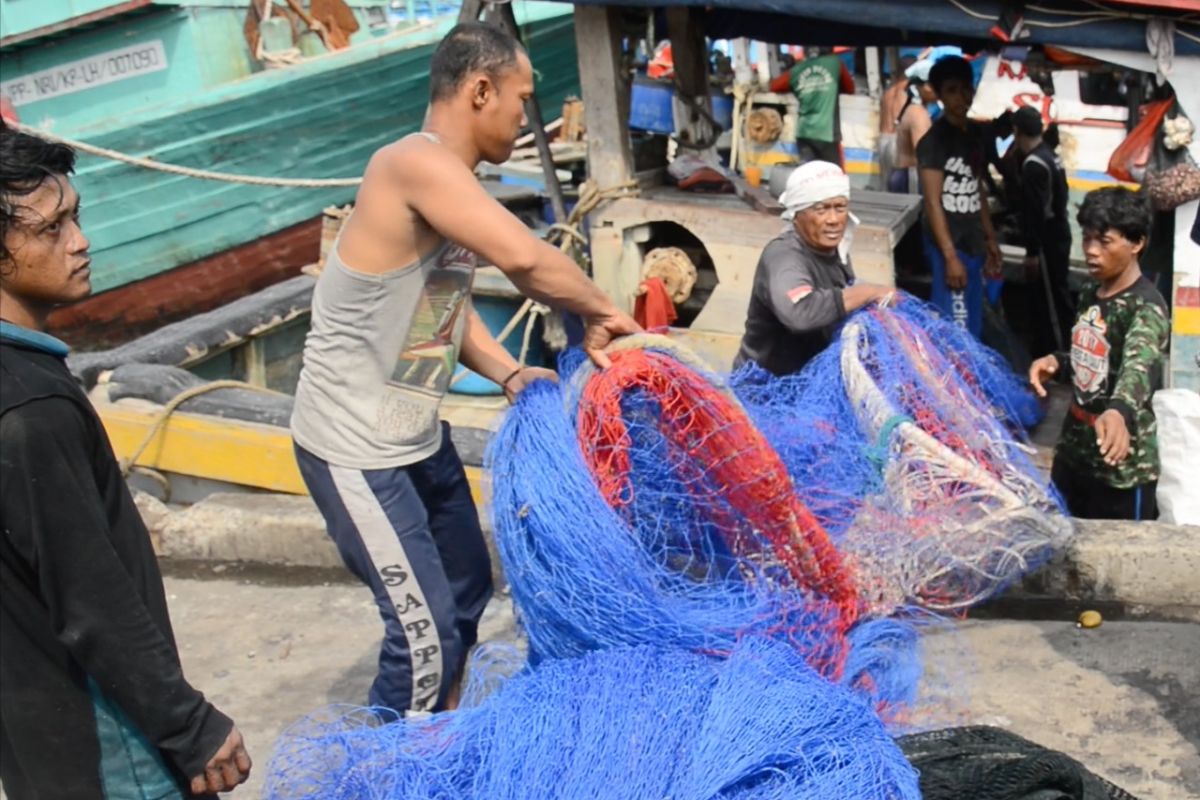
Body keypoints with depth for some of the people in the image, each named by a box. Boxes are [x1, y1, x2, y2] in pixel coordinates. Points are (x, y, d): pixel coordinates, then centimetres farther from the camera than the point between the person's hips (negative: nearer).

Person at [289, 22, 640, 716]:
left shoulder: (453, 182, 5)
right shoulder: (417, 163, -25)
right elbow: (526, 259, -36)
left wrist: (510, 375, -3)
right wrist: (600, 313, -18)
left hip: (421, 436, 10)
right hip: (357, 448, -10)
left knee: (467, 592, 22)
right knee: (426, 628, -6)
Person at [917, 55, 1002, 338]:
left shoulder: (975, 133, 10)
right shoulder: (934, 139, -15)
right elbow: (933, 203, -18)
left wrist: (990, 239, 18)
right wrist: (950, 256, -21)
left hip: (972, 242, 8)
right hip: (948, 245, -8)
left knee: (972, 329, 14)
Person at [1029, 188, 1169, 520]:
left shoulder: (1146, 308, -19)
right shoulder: (1090, 294, 5)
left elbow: (1138, 366, -39)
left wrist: (1119, 411, -60)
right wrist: (1057, 362, -4)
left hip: (1120, 466, -8)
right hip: (1073, 450, 8)